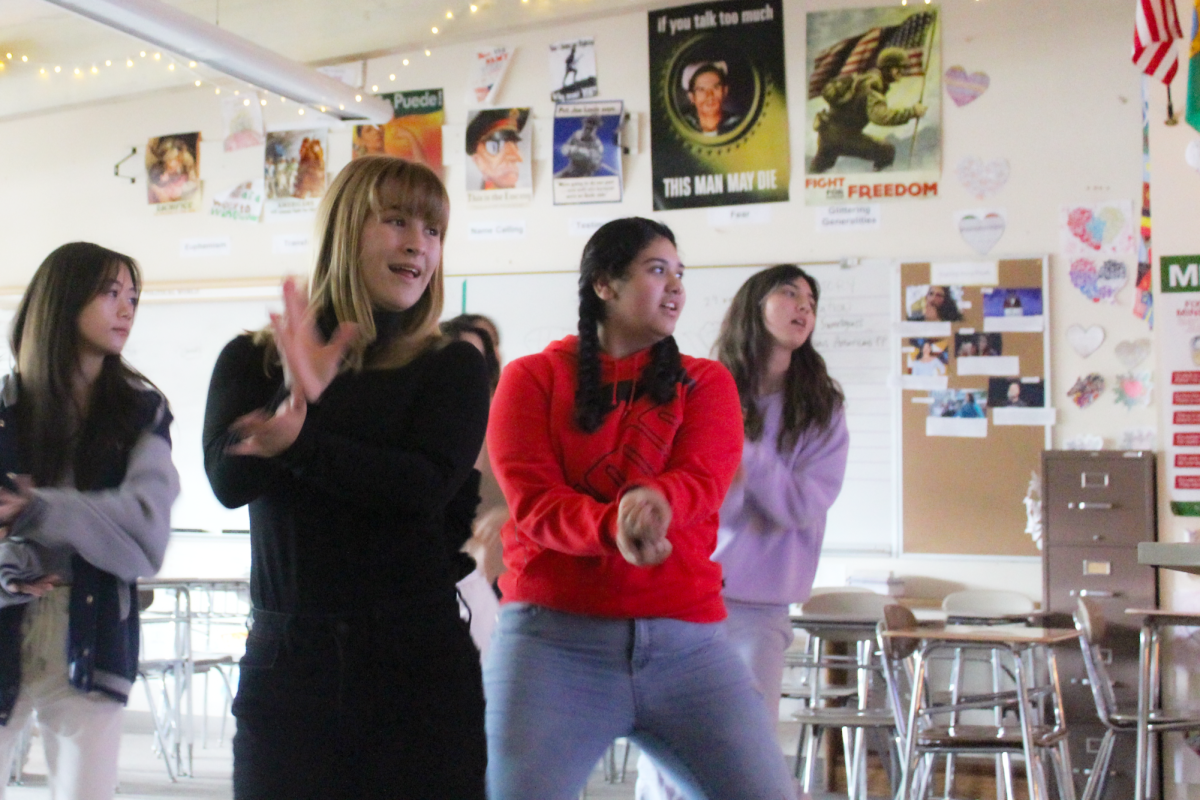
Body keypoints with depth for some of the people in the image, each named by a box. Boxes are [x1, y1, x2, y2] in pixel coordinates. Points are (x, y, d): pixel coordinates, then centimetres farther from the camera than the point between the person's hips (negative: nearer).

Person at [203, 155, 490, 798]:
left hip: (416, 658, -1)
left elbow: (428, 485, -12)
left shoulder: (451, 367, 3)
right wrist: (297, 396, -22)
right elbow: (229, 479, -6)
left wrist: (301, 442, -21)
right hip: (284, 657, 1)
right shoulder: (253, 359, 8)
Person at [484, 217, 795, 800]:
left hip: (686, 638, 2)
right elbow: (532, 501, -5)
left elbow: (703, 480, -5)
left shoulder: (705, 382, 12)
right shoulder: (533, 378, 8)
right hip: (555, 636, -2)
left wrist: (654, 501, -30)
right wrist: (614, 527, -26)